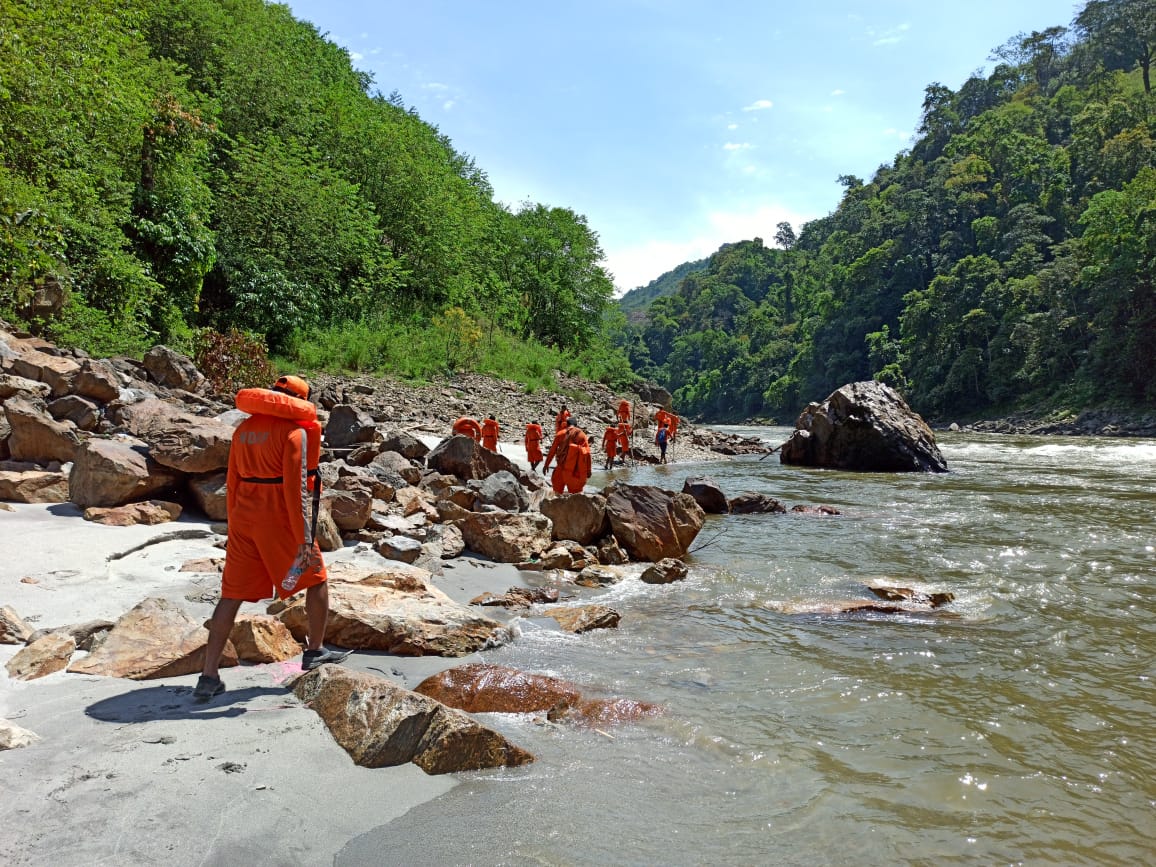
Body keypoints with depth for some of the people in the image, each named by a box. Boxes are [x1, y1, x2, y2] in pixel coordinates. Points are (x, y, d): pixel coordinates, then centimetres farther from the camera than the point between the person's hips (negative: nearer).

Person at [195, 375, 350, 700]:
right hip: (279, 519, -6)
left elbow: (232, 483, 14)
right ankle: (315, 652, 24)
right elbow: (295, 488, -17)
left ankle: (209, 676, 8)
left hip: (244, 518, 6)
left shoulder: (243, 429, 11)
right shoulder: (293, 432, -11)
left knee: (232, 595, 9)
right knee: (316, 579, 14)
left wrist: (235, 525, 22)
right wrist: (305, 538, -17)